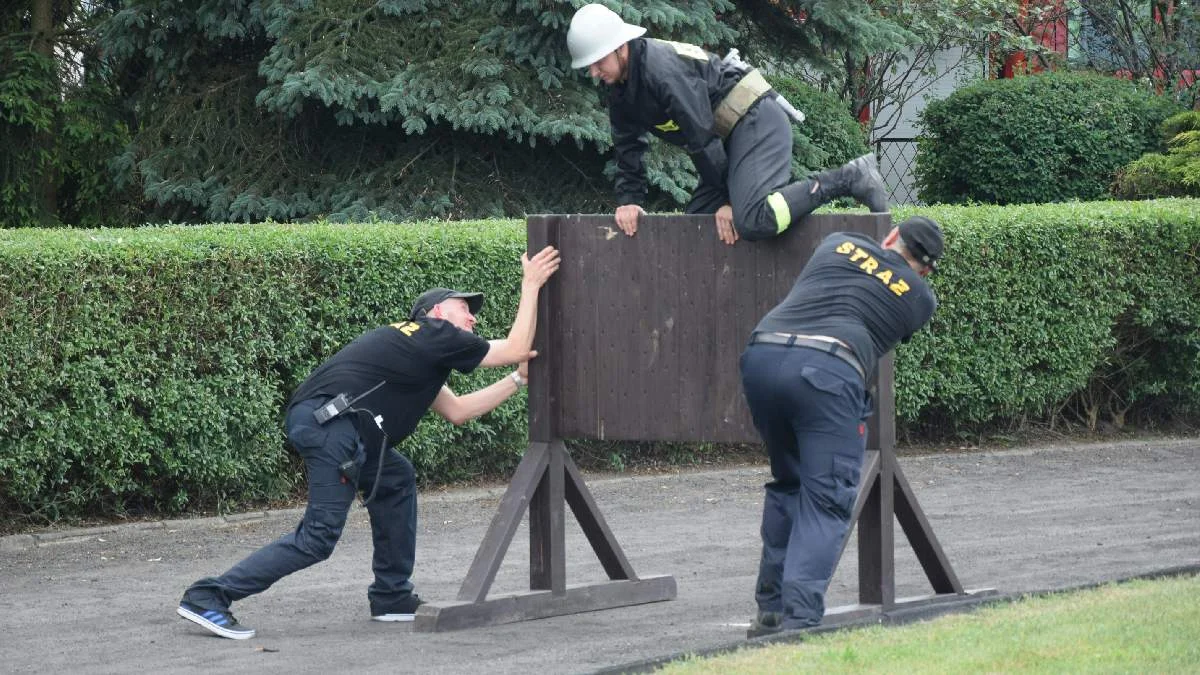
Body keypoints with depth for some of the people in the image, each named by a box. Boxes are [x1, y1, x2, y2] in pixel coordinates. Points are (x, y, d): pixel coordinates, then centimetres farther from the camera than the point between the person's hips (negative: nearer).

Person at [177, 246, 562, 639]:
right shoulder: (436, 334, 5)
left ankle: (392, 599, 24)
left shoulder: (414, 344, 31)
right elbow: (516, 349, 6)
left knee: (395, 480, 23)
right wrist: (531, 287, 14)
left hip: (315, 420, 10)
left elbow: (456, 411, 34)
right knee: (320, 536, -12)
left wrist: (517, 379, 33)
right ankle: (208, 597, -15)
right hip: (330, 423, -10)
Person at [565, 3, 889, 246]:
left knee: (751, 221, -29)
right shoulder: (621, 95, 9)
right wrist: (628, 201, 2)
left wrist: (726, 201, -16)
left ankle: (849, 178, -18)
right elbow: (628, 151, 17)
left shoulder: (662, 69, -22)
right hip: (732, 134, 11)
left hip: (756, 120, -11)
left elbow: (702, 139, -20)